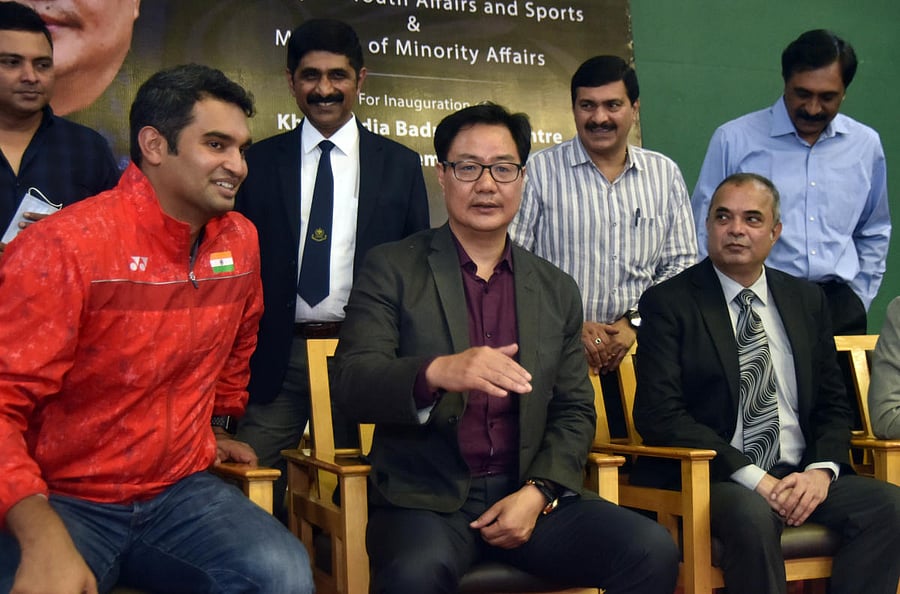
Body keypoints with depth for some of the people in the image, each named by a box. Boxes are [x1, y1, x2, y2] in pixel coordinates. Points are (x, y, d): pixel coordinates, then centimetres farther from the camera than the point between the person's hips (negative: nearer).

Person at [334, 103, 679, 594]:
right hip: (426, 499, -4)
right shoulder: (391, 269, 3)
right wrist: (436, 373, -30)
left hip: (528, 494, 4)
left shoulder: (557, 289, 14)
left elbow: (575, 412, 14)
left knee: (652, 550, -18)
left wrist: (538, 492, -5)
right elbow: (350, 382, -9)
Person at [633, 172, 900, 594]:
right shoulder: (669, 302, 0)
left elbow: (833, 404, 16)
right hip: (711, 478, -5)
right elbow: (659, 416, -9)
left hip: (800, 476, 5)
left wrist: (821, 470, -7)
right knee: (752, 515, -35)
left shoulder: (807, 300, 15)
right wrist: (754, 479, -17)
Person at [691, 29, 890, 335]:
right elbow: (705, 232, 2)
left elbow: (874, 235, 20)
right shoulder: (733, 140, -2)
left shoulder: (866, 145, 10)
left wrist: (858, 300, 13)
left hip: (838, 307, 3)